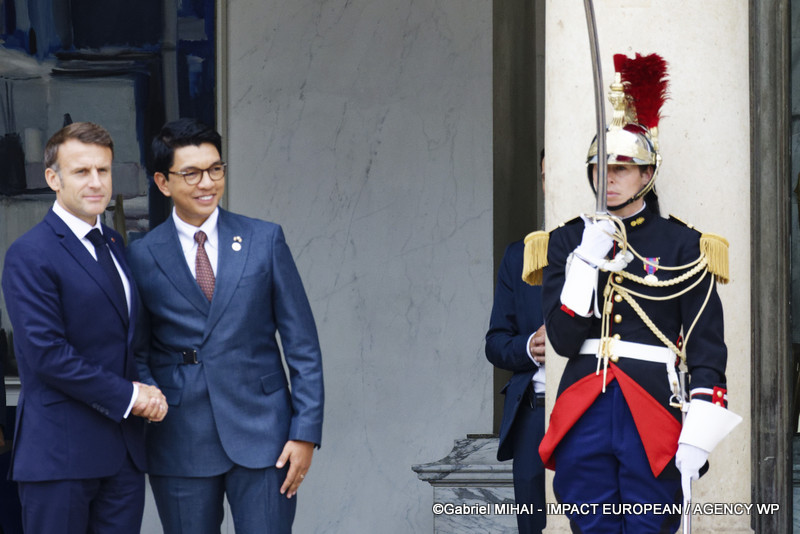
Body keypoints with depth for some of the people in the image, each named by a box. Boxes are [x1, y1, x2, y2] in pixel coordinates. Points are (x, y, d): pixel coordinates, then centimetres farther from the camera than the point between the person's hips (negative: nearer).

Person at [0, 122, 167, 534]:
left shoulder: (116, 244, 16)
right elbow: (48, 353, -17)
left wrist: (147, 391, 1)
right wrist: (126, 396, -13)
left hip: (124, 453, 7)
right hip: (61, 454, -7)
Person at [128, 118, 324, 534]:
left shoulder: (264, 241, 4)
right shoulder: (142, 257, 3)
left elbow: (302, 343, 3)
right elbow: (138, 351, 9)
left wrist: (305, 433, -3)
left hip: (262, 436, 0)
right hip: (180, 444, 0)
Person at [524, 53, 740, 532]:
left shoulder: (683, 246, 4)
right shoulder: (567, 241, 11)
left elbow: (707, 349, 0)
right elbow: (563, 339, 1)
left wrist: (696, 439, -8)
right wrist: (587, 260, -9)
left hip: (652, 415, -2)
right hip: (582, 417, 2)